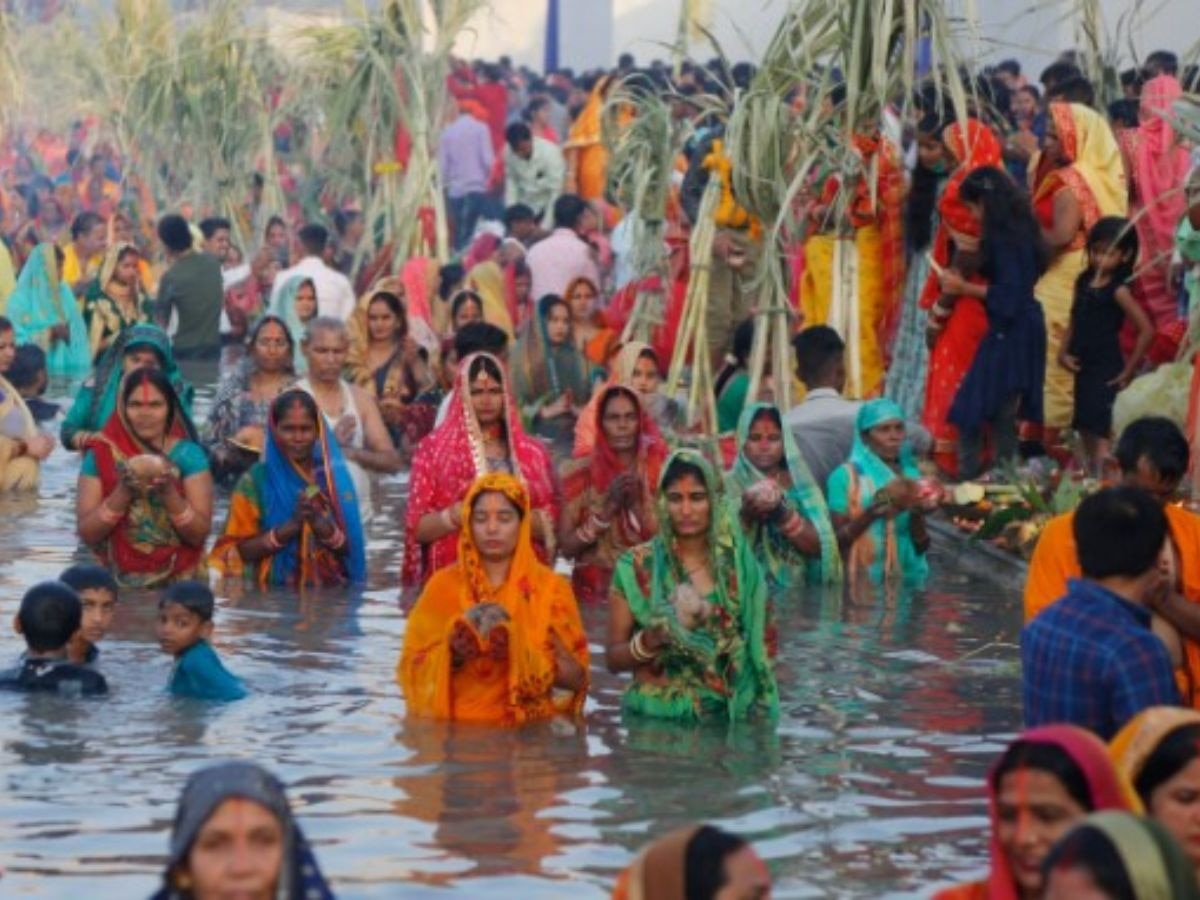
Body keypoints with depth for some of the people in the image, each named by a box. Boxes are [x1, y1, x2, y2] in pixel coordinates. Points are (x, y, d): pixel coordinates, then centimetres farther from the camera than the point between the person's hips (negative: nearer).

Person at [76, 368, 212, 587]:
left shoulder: (188, 454, 2)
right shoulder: (100, 455, 3)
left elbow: (200, 533, -2)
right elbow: (87, 533, -1)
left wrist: (170, 493, -16)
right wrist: (123, 493, -14)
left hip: (179, 580, -1)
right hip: (119, 581, 1)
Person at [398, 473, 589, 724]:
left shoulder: (551, 587, 4)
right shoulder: (443, 585, 6)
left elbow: (576, 677, 0)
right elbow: (414, 670, 4)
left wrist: (521, 653, -15)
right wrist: (451, 654, -14)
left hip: (530, 725, 0)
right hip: (457, 724, 0)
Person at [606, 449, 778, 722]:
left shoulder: (739, 565, 5)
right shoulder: (635, 567, 1)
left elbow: (758, 651, 12)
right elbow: (613, 659, 4)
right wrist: (648, 641, -12)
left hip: (725, 717, 1)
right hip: (655, 717, -1)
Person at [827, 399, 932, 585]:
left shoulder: (911, 476, 10)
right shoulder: (845, 476, -2)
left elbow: (922, 546, 9)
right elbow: (835, 541, -5)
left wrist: (917, 513, -8)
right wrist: (873, 513, -17)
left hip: (907, 580, 3)